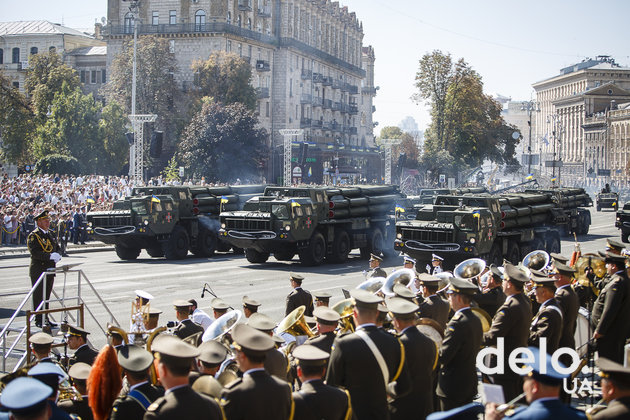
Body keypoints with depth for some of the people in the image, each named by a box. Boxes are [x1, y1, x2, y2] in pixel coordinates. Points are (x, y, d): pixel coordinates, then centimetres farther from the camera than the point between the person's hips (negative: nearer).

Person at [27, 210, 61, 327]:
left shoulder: (50, 234, 16)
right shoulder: (34, 236, -10)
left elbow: (56, 247, 21)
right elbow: (35, 252, -22)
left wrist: (57, 256, -1)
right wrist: (50, 256, -30)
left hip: (50, 269, 8)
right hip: (38, 271, -8)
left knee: (47, 296, 13)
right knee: (38, 296, -2)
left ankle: (45, 319, 21)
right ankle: (38, 320, 3)